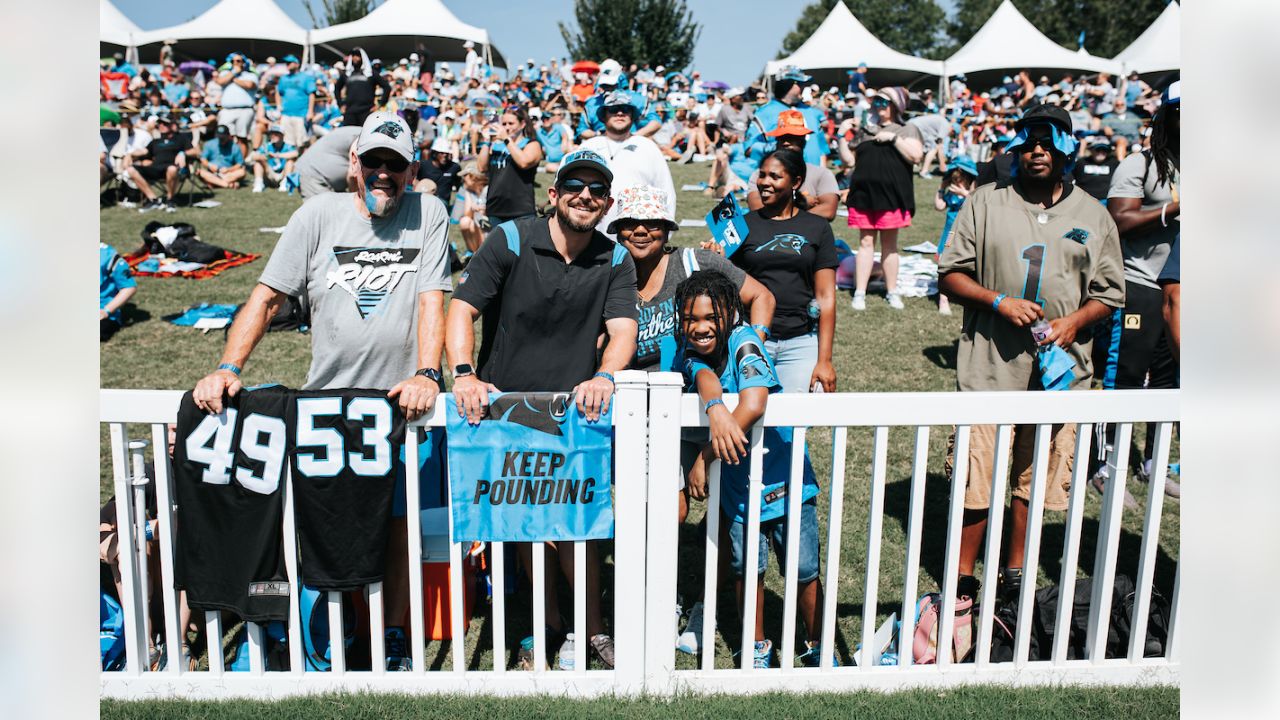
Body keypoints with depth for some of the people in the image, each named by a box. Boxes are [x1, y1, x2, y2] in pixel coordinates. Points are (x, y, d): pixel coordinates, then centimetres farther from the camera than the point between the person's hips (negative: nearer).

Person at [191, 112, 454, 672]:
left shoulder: (428, 215, -1)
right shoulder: (318, 215, 3)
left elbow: (432, 300, -10)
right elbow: (266, 297, 0)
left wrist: (427, 374, -24)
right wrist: (228, 369, -12)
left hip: (400, 401, -1)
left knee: (395, 525, 6)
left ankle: (393, 640, 24)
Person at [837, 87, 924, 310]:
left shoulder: (907, 129, 7)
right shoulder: (864, 131, 16)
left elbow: (915, 155, -9)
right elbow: (849, 160, 13)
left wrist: (893, 138, -12)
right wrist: (841, 136, 2)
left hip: (891, 195, -2)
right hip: (863, 193, 2)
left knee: (889, 244, 6)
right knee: (866, 242, 3)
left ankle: (892, 292, 14)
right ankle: (860, 293, 4)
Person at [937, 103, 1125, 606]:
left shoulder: (1092, 216, 9)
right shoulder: (986, 203, 4)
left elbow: (1110, 292, 11)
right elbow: (949, 275, 2)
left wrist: (1074, 323, -9)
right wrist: (999, 302, -13)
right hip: (990, 366, -2)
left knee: (1036, 477, 11)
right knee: (975, 476, -1)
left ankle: (1014, 573, 30)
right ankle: (963, 579, 17)